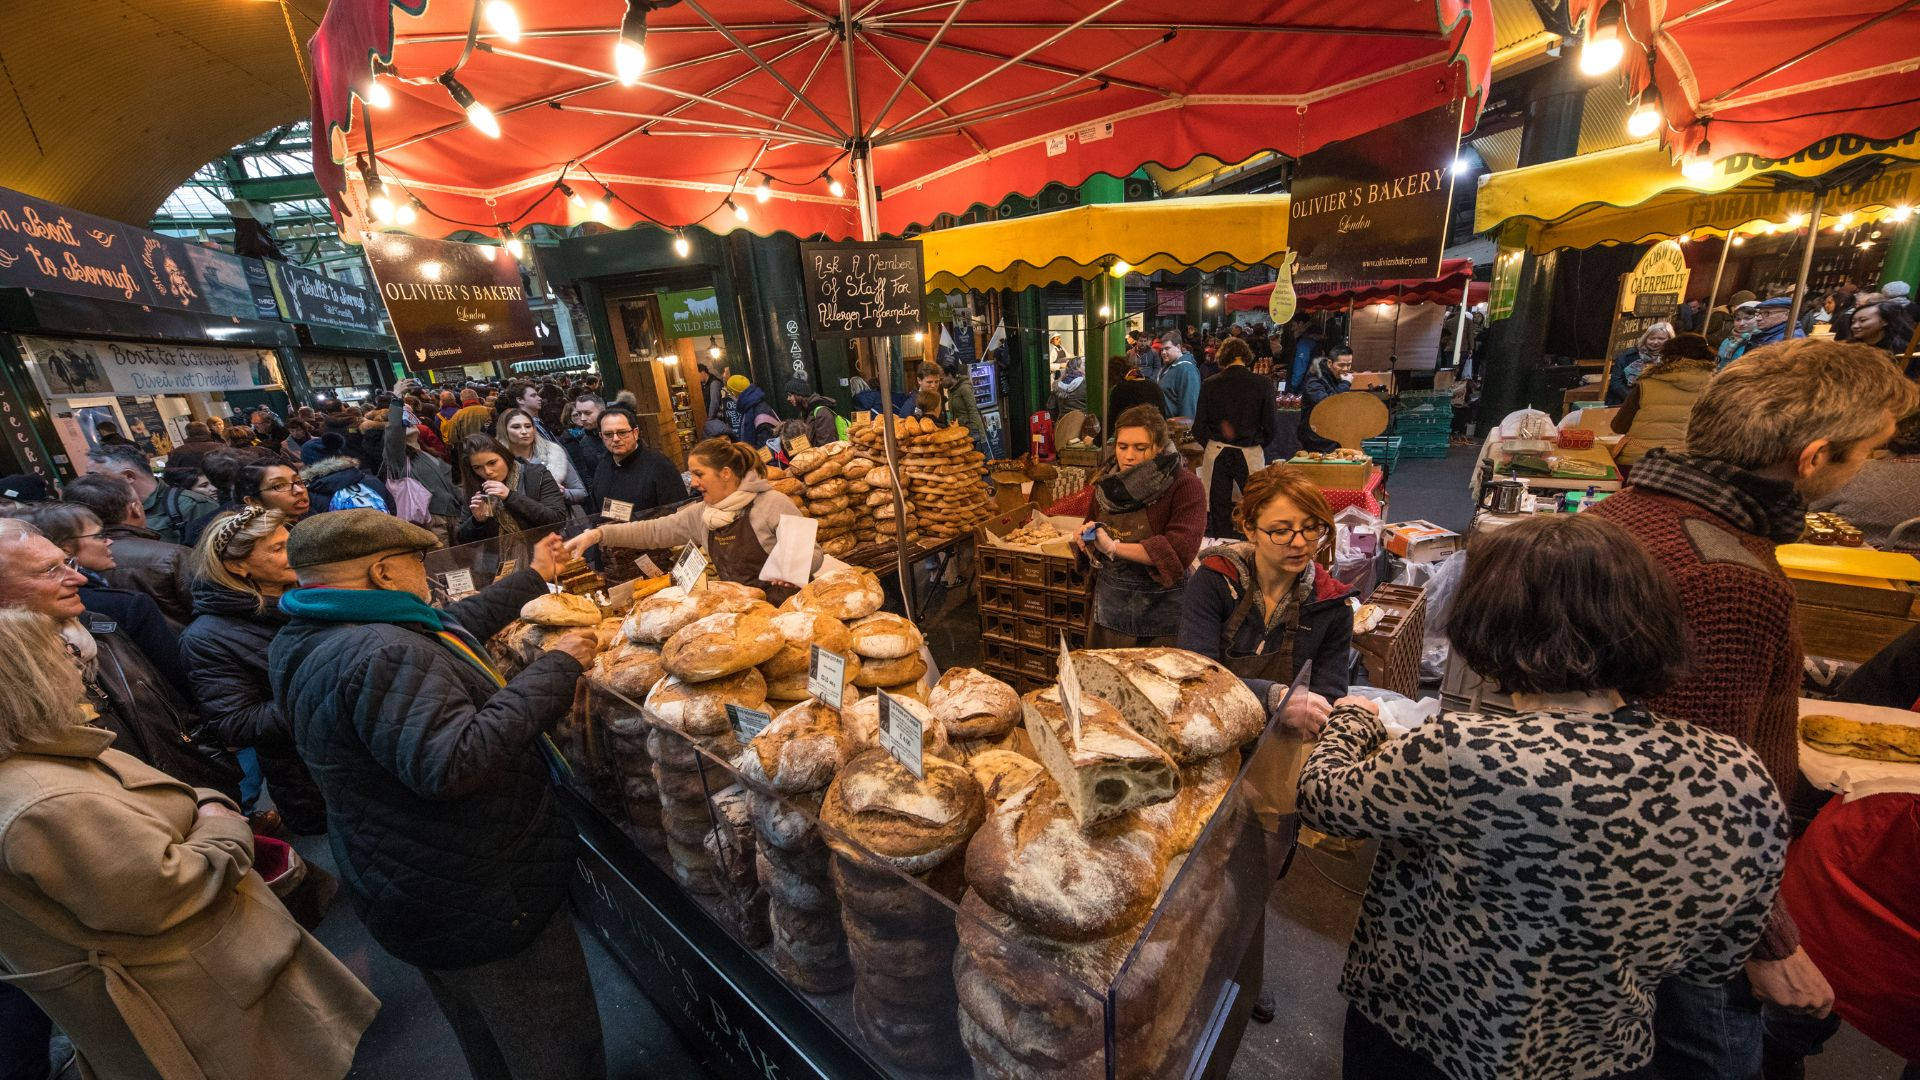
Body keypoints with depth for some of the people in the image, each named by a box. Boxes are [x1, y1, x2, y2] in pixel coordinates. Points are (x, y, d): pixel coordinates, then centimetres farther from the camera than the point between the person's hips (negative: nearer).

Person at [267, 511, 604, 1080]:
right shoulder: (381, 654, -31)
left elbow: (452, 626, 14)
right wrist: (554, 668, -32)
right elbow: (454, 764, -39)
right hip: (478, 904, -10)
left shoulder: (315, 636, 3)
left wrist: (534, 576, 21)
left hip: (413, 885, 11)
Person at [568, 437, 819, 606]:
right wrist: (598, 534, 1)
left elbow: (813, 553, -11)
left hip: (782, 608, -6)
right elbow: (653, 531, 11)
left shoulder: (773, 504, -10)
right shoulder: (700, 514, 10)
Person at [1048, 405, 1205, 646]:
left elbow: (1180, 550, -25)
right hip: (1110, 604, 5)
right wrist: (1085, 540, -3)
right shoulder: (1107, 481, 5)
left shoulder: (1184, 485, -13)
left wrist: (1114, 547, -26)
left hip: (1162, 610, -5)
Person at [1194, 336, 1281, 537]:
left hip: (1216, 454, 1)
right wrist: (1258, 444, 14)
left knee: (1218, 514, 8)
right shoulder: (1263, 383, -5)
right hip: (1251, 454, -1)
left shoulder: (1209, 384, -4)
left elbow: (1199, 428, -2)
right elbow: (1272, 426, -5)